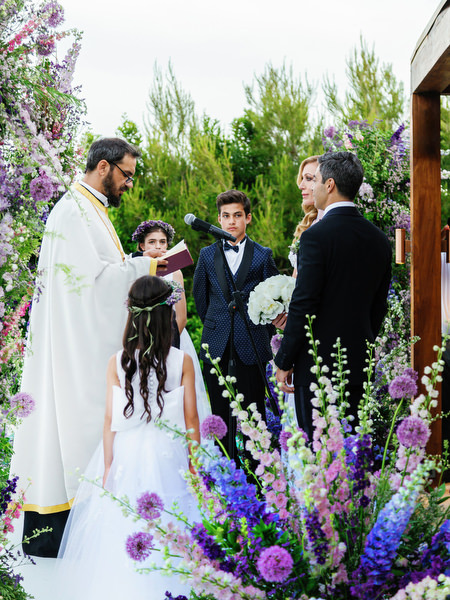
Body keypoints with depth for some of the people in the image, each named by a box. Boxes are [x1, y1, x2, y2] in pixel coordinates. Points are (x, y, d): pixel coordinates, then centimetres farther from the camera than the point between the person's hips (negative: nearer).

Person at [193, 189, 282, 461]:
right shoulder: (207, 255, 10)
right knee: (220, 412, 4)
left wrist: (264, 334, 9)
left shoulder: (263, 255, 3)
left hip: (251, 345, -2)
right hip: (217, 346, 2)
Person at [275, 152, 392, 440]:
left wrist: (284, 362, -7)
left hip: (318, 362, -7)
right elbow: (379, 306, 13)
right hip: (360, 362, 7)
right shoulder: (379, 239, 7)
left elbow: (303, 305, -15)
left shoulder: (317, 236, -14)